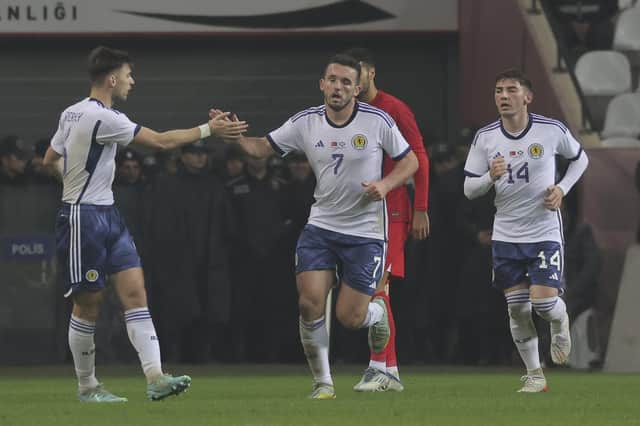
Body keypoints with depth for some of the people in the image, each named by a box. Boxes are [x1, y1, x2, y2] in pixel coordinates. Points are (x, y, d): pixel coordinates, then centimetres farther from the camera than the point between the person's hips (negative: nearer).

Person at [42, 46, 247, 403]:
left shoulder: (72, 114, 10)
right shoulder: (104, 118, -19)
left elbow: (51, 159, 22)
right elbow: (160, 141, -16)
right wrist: (208, 130, -8)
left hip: (107, 215, 10)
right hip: (84, 218, -10)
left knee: (135, 292, -3)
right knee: (88, 303, 1)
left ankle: (155, 378, -12)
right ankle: (87, 386, 13)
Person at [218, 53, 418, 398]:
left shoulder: (377, 121, -9)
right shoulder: (305, 123, -2)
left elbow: (409, 161, 1)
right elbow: (262, 147, 6)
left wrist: (385, 184, -17)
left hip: (365, 232, -2)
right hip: (321, 227, 2)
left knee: (349, 318, -5)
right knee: (310, 304, -13)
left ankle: (377, 312, 34)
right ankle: (322, 382, 3)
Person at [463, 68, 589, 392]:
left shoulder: (552, 130, -8)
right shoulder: (485, 137, -3)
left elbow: (579, 158, 11)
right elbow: (469, 189, 0)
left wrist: (562, 189, -5)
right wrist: (490, 177, -21)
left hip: (545, 232, -2)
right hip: (506, 235, 2)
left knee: (543, 301, -13)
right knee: (517, 308, 1)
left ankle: (560, 323, 24)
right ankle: (534, 375, 16)